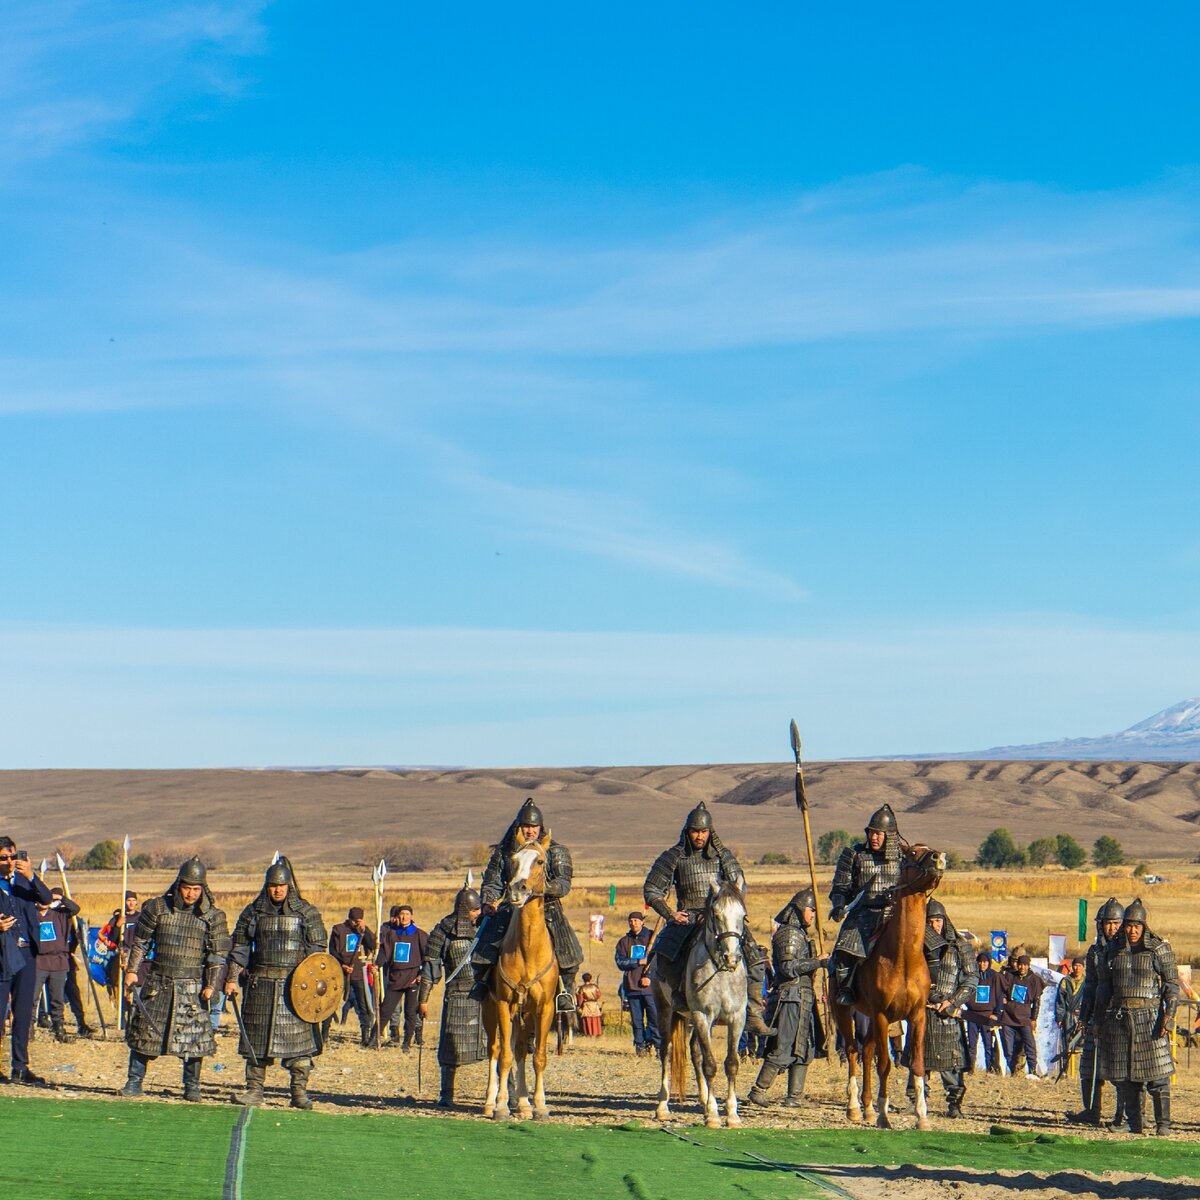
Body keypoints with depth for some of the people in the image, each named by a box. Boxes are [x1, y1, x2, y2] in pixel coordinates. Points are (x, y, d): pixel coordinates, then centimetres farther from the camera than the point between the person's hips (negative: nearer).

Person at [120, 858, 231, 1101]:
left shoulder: (212, 916, -1)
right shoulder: (157, 908, 1)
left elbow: (219, 953, 0)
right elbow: (140, 941, 9)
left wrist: (211, 985, -7)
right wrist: (132, 971, 1)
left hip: (192, 986, -1)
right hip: (157, 982, 1)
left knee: (193, 1035, -1)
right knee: (144, 1031, 3)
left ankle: (192, 1086, 12)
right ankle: (134, 1081, 15)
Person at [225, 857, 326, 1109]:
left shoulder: (307, 913, 3)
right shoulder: (253, 912, 8)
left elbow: (318, 948, 4)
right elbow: (239, 947, 11)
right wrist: (232, 978, 4)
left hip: (295, 985, -2)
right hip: (261, 984, 2)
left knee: (298, 1036, -4)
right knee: (256, 1037, 4)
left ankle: (299, 1091, 1)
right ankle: (255, 1089, 12)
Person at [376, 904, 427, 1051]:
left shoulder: (419, 935, 0)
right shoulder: (390, 933, 8)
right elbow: (384, 953, 7)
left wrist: (423, 974, -7)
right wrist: (377, 965, -9)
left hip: (412, 978, -2)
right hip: (394, 977, 2)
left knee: (411, 1012, -1)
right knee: (385, 1010, 2)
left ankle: (407, 1044, 7)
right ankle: (373, 1038, 11)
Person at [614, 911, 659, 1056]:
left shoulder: (652, 938, 6)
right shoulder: (624, 942, 13)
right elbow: (620, 962, 0)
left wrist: (649, 976, -11)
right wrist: (639, 962, -11)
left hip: (650, 986, -2)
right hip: (632, 987, 2)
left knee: (654, 1017, -8)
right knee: (637, 1020, 3)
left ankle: (656, 1045, -6)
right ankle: (640, 1046, 7)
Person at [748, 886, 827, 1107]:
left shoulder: (802, 934, 20)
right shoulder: (789, 933, -10)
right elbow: (789, 967, -19)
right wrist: (818, 962, -18)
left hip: (804, 997, 10)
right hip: (791, 996, -10)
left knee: (804, 1049, 9)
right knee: (784, 1048, -10)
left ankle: (794, 1097, 11)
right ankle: (758, 1091, -4)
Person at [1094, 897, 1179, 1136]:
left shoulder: (1159, 949, -1)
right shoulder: (1112, 950, 11)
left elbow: (1172, 984, -1)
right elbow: (1103, 986, 18)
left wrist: (1169, 1015, -12)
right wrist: (1100, 1018, 15)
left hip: (1149, 1015, -4)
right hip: (1119, 1017, 4)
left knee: (1156, 1072, -6)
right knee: (1125, 1073, 6)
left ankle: (1163, 1123, -2)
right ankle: (1133, 1122, 13)